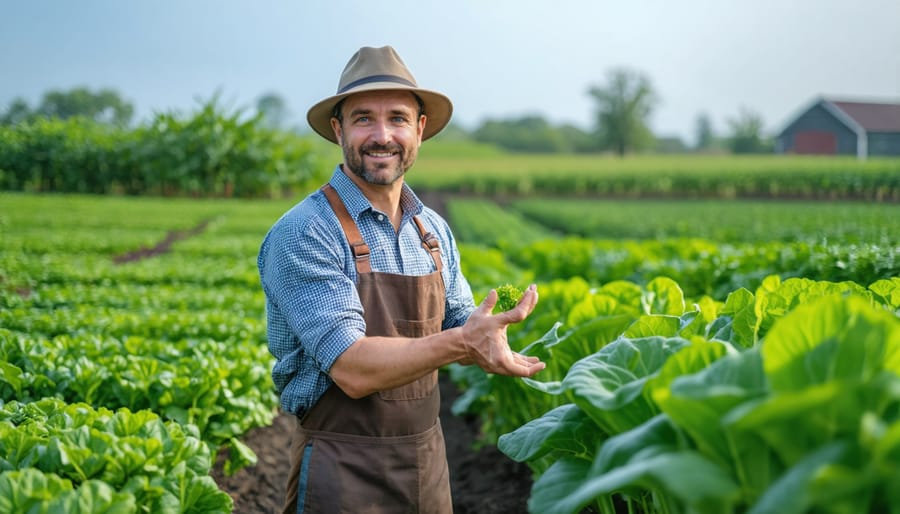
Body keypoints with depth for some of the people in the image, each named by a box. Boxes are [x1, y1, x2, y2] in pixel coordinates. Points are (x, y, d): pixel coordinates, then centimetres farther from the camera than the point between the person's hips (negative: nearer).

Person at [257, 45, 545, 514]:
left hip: (428, 459, 6)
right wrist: (461, 341, -33)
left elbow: (458, 328, 7)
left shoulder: (434, 230, 5)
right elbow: (352, 370, -23)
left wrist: (488, 341, -15)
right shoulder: (303, 234, -17)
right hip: (344, 472, -6)